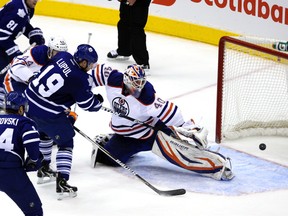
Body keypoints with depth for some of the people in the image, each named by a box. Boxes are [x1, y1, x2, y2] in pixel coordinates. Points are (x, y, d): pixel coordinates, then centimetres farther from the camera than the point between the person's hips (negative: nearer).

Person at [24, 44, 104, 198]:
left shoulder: (62, 56, 0)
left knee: (44, 131, 33)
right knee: (65, 143, 7)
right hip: (49, 114, -7)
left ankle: (44, 167, 46)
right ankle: (62, 182, -5)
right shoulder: (80, 79, -17)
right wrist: (98, 100, 15)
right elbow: (88, 105, -7)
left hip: (29, 100, 7)